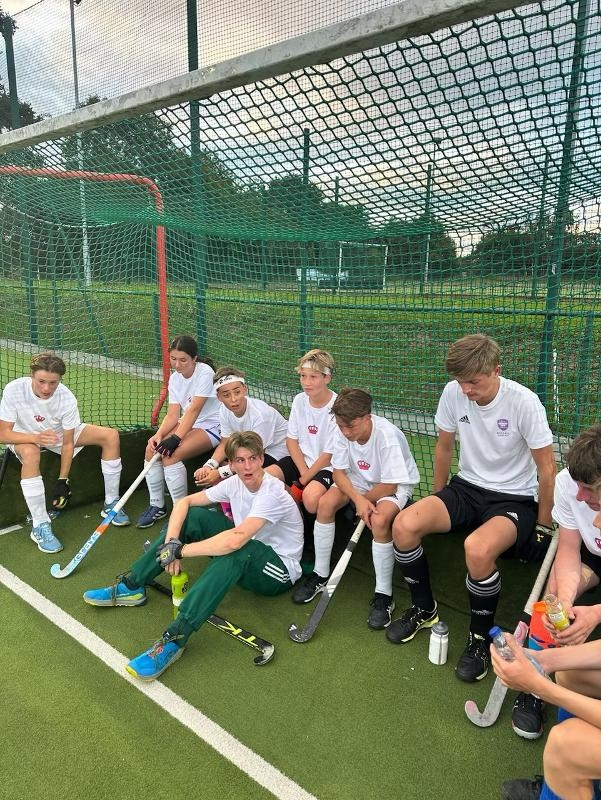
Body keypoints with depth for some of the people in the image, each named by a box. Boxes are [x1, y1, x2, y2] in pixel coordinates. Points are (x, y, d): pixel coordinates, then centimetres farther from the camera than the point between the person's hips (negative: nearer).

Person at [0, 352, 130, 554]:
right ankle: (40, 526, -29)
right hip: (25, 437, -2)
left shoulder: (67, 399, -26)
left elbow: (67, 443, -20)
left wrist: (63, 480, -22)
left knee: (111, 435, -13)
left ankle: (111, 504, -1)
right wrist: (36, 437, -46)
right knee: (30, 452, -40)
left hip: (60, 433, 3)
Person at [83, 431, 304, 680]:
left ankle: (175, 639, -40)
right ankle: (131, 586, -2)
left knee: (235, 550, -40)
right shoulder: (235, 483, -6)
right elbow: (184, 502, -3)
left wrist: (181, 550, -31)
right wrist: (172, 543, -20)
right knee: (191, 516, -8)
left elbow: (236, 540, -41)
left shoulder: (272, 493, -29)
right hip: (245, 561, 7)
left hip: (280, 569, -7)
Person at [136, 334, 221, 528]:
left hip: (211, 427, -7)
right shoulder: (175, 378, 3)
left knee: (171, 454, -26)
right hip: (187, 424, 7)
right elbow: (173, 414, -3)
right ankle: (157, 506, 5)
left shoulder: (205, 373, -19)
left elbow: (194, 410, -27)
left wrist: (176, 438, -32)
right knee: (152, 449, -12)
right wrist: (158, 435, -21)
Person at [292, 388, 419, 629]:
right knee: (325, 503, -16)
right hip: (359, 480, 6)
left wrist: (363, 500, -12)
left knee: (379, 520, -33)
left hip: (396, 485, -5)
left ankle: (384, 595, -13)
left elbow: (389, 486, -26)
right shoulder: (344, 432, -18)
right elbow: (338, 472, -10)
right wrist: (357, 498, -27)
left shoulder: (387, 436, -33)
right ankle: (320, 574, 3)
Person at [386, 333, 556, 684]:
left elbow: (547, 469, -11)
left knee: (477, 549, -36)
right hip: (467, 487, 5)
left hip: (515, 498, -4)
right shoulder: (453, 393, -8)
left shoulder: (524, 402, -20)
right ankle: (424, 609, 8)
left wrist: (543, 527, -6)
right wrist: (439, 500, 14)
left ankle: (480, 637, -5)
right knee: (404, 526, -19)